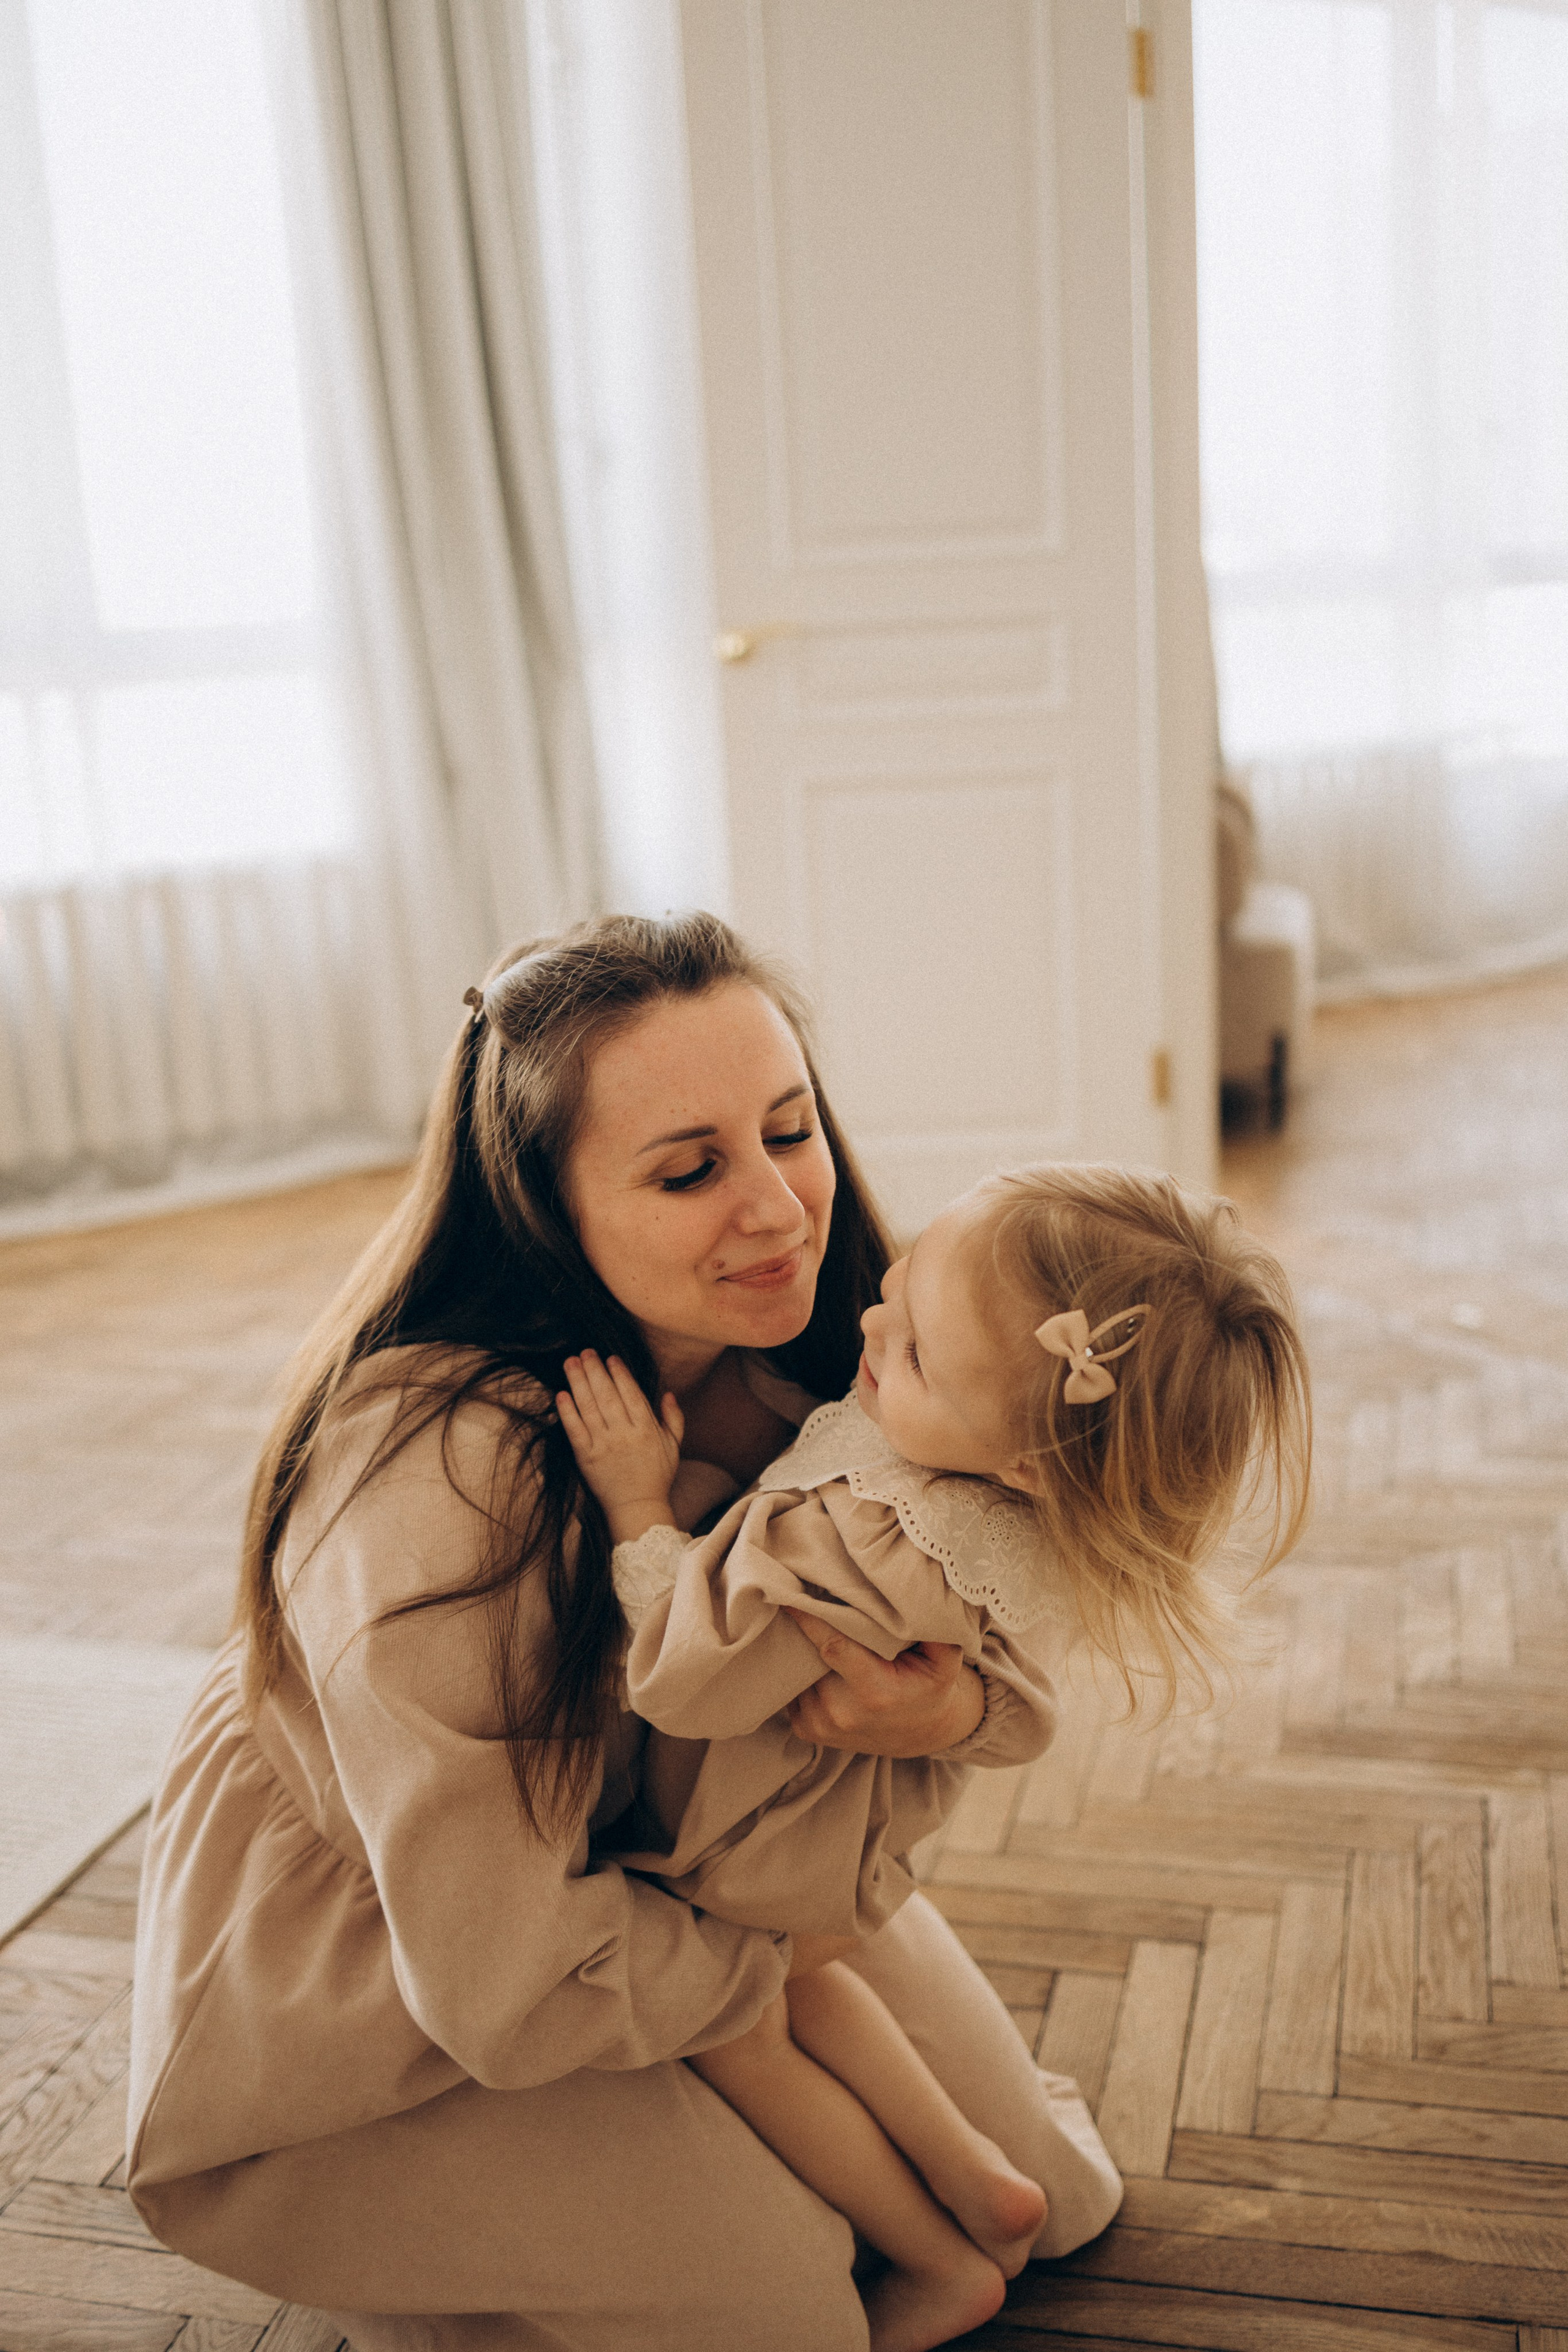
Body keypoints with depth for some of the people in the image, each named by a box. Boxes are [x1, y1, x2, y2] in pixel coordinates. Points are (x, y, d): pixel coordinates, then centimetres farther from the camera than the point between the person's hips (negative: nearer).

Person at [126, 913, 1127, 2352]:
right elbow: (508, 1981, -32)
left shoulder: (789, 1353, -16)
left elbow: (990, 1649, -10)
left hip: (663, 1866, 6)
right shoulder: (439, 1477, -38)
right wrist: (787, 1955, -16)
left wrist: (952, 1706, -34)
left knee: (1041, 2196, 7)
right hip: (364, 1981, -6)